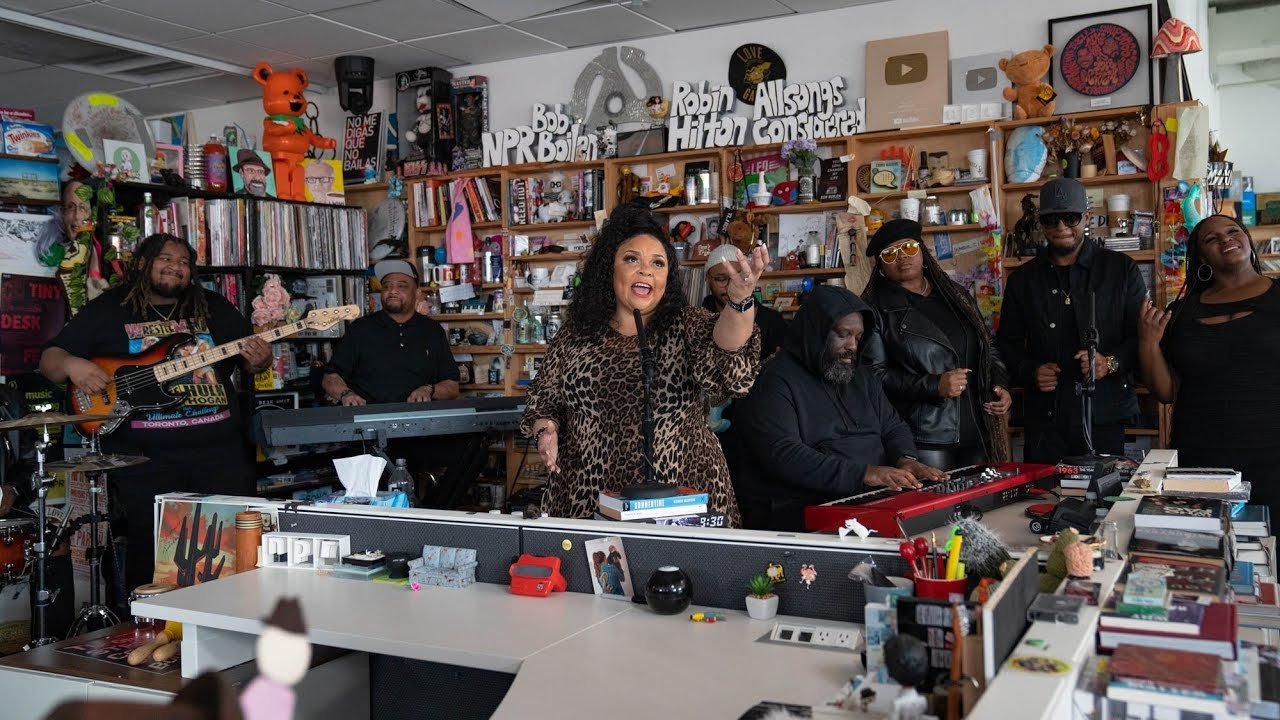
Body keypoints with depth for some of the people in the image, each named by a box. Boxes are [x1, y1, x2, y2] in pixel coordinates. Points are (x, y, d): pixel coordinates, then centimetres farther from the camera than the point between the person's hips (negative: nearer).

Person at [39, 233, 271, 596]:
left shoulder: (214, 307, 12)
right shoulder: (107, 310, 6)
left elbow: (252, 359, 14)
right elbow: (50, 359, 6)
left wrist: (258, 360, -10)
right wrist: (71, 364, -17)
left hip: (219, 448, 2)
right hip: (144, 456, -2)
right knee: (151, 552, 1)